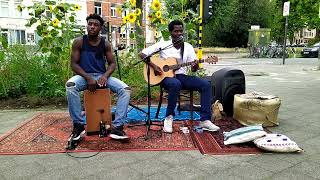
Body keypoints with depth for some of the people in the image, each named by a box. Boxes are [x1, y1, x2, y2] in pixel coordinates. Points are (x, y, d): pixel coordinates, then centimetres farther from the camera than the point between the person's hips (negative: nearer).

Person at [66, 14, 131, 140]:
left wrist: (105, 76, -17)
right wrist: (88, 78, -19)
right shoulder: (79, 42, -1)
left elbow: (112, 63, 4)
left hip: (102, 76, 2)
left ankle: (117, 127, -21)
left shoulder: (105, 44, 5)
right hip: (84, 76, -2)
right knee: (70, 85, -37)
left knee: (125, 90, -21)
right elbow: (74, 64, -4)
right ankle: (78, 125, -22)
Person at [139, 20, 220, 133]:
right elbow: (142, 54, -3)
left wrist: (195, 67, -20)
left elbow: (193, 69, 5)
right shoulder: (163, 45, -1)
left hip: (182, 76, 4)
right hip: (166, 76, -4)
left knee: (206, 84, -18)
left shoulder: (188, 47, 8)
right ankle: (169, 117, -20)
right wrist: (153, 66, -16)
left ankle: (205, 120, -18)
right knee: (176, 84, -40)